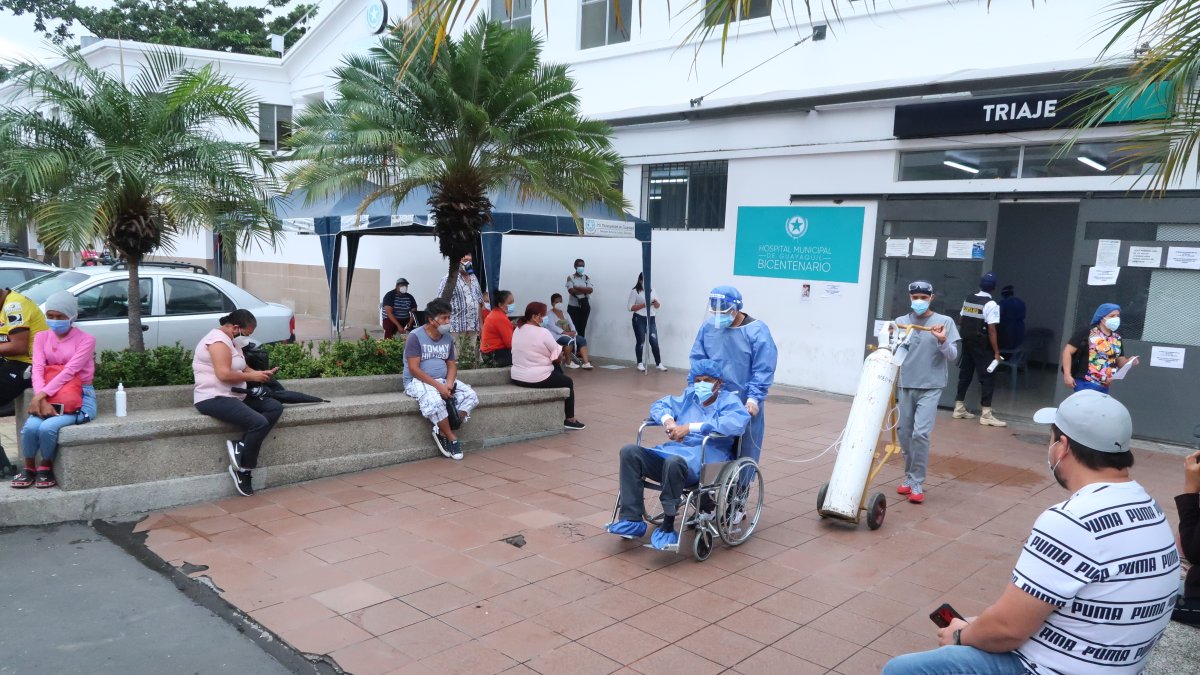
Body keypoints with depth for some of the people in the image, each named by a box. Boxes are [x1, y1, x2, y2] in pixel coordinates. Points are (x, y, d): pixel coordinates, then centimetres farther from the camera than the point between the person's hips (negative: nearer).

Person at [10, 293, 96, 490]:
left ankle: (46, 467, -2)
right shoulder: (42, 337, 8)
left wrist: (42, 395, -27)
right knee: (30, 427, -25)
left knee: (47, 427, -29)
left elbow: (69, 371, -18)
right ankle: (29, 468, 1)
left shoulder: (85, 340, -5)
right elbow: (38, 369, -5)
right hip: (50, 397, 4)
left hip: (81, 397, -4)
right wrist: (42, 399, -22)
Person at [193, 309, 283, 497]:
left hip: (235, 395, 11)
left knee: (276, 407, -5)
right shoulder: (218, 340, -15)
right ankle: (242, 469, -11)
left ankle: (241, 447, -12)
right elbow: (224, 374, -25)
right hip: (214, 398, -11)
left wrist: (261, 373, 1)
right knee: (259, 423, -27)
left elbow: (242, 368, 21)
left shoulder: (232, 342, 19)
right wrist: (252, 376, -12)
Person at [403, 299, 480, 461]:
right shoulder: (415, 337, -12)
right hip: (418, 381, -6)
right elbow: (414, 369, -18)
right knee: (435, 401, -37)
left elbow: (452, 365, 10)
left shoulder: (448, 338, 8)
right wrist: (438, 386, -24)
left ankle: (443, 432, -12)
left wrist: (449, 384, -13)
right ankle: (452, 438, -17)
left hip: (443, 381, 7)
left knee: (471, 396, -15)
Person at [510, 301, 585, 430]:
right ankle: (570, 420, 22)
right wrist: (557, 354, 12)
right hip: (536, 379, -8)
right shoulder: (542, 332, -17)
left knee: (557, 369, 29)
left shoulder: (517, 330, 6)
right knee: (568, 382, 17)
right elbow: (558, 355, -9)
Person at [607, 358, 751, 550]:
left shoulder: (728, 400, 3)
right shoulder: (689, 397, 21)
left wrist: (691, 427, -22)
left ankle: (667, 527, -24)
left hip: (705, 460, -6)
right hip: (674, 451, 7)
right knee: (630, 452, -14)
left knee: (674, 462, -39)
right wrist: (668, 420, -1)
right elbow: (659, 405, 26)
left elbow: (737, 422, -18)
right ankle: (632, 520, -15)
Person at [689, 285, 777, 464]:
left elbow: (763, 370, -12)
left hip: (745, 402, -3)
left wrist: (754, 398, -19)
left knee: (745, 451, 7)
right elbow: (697, 359, 6)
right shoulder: (708, 326, 0)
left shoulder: (757, 330, -11)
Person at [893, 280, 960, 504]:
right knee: (905, 435, 8)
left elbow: (953, 356, -4)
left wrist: (942, 341, -20)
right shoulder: (900, 322, 5)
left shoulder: (945, 322, -1)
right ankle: (910, 477, 23)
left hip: (930, 388, -3)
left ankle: (917, 483, -4)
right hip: (905, 386, 3)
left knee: (920, 434, -13)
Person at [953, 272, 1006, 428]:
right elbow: (991, 330, -17)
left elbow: (960, 322, 13)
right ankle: (986, 415, -3)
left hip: (967, 343, 7)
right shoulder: (991, 305, -13)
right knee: (988, 377, -1)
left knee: (965, 374, 14)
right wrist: (996, 352, -14)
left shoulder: (968, 300, 7)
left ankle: (959, 409, 20)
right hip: (982, 346, -7)